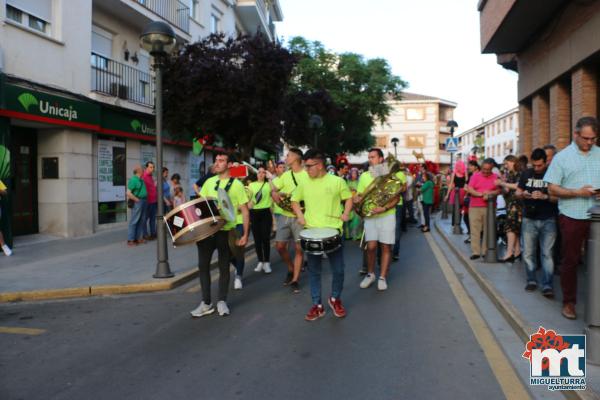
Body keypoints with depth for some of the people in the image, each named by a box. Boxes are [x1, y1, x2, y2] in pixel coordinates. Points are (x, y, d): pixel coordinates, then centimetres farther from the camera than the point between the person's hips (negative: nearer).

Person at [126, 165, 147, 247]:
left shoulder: (141, 180, 15)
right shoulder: (133, 180, -12)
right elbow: (128, 193, -18)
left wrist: (144, 200, 14)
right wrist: (137, 200, -14)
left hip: (143, 202, 9)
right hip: (137, 202, -9)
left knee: (142, 220, 12)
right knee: (134, 221, -4)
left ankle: (139, 238, 20)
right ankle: (130, 240, 1)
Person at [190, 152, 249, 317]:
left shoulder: (236, 185, -3)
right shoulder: (209, 182, 9)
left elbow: (244, 211, -3)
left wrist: (245, 234, -10)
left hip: (226, 231, -4)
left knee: (224, 267, 6)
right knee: (203, 265, 5)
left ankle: (222, 302, 21)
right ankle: (206, 303, 16)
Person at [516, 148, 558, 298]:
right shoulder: (526, 174, 8)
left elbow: (559, 197, -4)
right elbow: (517, 192, 15)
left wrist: (545, 196, -22)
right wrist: (523, 194, -8)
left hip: (548, 220, -3)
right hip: (529, 219, 3)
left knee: (547, 253, -3)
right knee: (528, 253, 7)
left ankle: (547, 285, 0)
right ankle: (531, 280, 20)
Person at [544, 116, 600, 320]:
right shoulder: (562, 157, 0)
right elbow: (552, 189, -3)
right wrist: (577, 192, -17)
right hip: (572, 217, -2)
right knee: (570, 260, 6)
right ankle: (569, 302, 16)